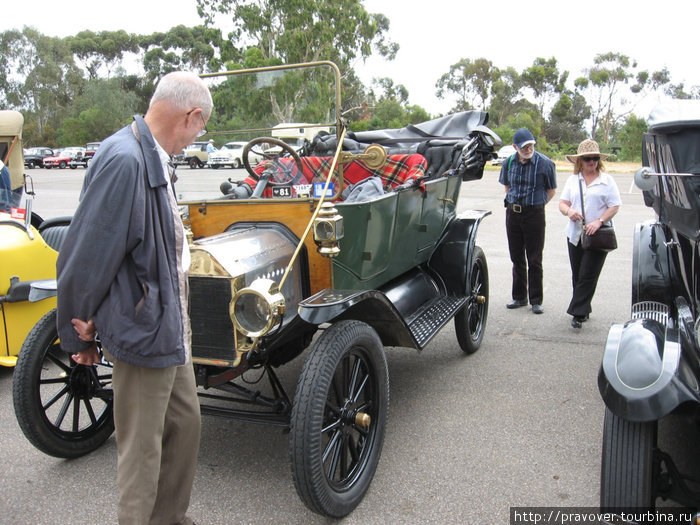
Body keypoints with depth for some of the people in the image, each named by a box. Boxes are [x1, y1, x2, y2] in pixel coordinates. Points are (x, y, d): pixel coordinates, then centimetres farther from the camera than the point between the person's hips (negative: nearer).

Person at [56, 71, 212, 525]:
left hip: (170, 325, 10)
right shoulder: (123, 160, -23)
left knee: (185, 422, 21)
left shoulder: (152, 158, 9)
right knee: (142, 448, 7)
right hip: (142, 331, -10)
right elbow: (87, 254, -21)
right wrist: (81, 329, -9)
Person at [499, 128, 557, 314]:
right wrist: (515, 202, 13)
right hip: (512, 213, 4)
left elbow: (551, 191, 2)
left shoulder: (545, 163, -9)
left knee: (534, 260, 1)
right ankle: (519, 297, 23)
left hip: (534, 213, -4)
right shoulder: (509, 162, 3)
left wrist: (535, 204, 3)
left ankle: (536, 300, 11)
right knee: (517, 258, 12)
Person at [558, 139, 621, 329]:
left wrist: (599, 221, -19)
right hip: (575, 233, 4)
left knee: (587, 276, -8)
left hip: (598, 235, -4)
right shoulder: (573, 180, 12)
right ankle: (583, 310, 23)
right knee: (577, 276, 9)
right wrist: (569, 211, -14)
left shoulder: (606, 180, 1)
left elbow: (614, 207, -3)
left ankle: (578, 313, -5)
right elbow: (562, 202, 9)